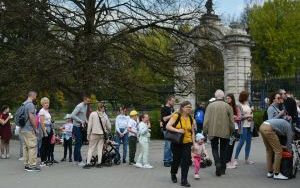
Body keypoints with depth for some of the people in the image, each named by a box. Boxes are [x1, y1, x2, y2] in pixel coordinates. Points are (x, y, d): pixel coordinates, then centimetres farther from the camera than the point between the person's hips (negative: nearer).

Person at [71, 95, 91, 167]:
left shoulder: (86, 106, 11)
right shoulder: (79, 106, -16)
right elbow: (72, 115, -22)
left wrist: (86, 121, 5)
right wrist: (81, 121, -22)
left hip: (81, 127, 9)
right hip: (77, 127, -9)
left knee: (78, 144, 12)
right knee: (78, 144, -9)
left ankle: (76, 160, 19)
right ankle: (80, 161, -7)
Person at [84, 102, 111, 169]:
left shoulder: (92, 114, -6)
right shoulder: (105, 116, -1)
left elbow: (89, 125, -5)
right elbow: (109, 127, 6)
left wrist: (88, 134, 2)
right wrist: (107, 130, 28)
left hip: (94, 134, -2)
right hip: (102, 134, 2)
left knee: (91, 148, 3)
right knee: (100, 149, 9)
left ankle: (88, 163, -3)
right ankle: (99, 163, 8)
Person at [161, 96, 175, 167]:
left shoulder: (172, 109, 16)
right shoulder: (164, 109, -7)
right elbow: (164, 119, -17)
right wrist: (172, 115, -19)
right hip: (167, 129, -8)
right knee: (168, 146, -6)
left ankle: (171, 160, 18)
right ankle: (166, 161, 2)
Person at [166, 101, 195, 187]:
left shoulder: (191, 119, 5)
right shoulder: (176, 116, -8)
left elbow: (192, 132, 10)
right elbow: (168, 126, -15)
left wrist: (194, 143, 3)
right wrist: (177, 130, -26)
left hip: (187, 143, 3)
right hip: (176, 143, -3)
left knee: (186, 161, -6)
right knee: (176, 160, 10)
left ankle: (184, 180, 3)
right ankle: (173, 174, 39)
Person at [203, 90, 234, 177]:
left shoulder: (210, 106, -3)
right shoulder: (228, 106, -1)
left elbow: (206, 120, -5)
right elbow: (231, 121, 1)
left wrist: (205, 131, 4)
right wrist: (231, 131, 13)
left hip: (213, 132, -1)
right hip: (225, 132, 1)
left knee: (214, 148, 11)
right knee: (223, 149, 12)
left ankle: (218, 163, -13)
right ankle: (222, 169, 17)